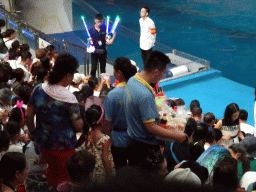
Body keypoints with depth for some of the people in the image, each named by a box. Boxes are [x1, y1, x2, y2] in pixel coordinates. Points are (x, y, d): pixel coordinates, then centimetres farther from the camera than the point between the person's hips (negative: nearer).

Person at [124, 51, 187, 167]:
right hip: (144, 146, -9)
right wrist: (176, 136, -20)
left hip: (131, 139, 9)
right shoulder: (145, 95, -32)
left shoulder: (132, 80, -3)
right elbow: (151, 127, -27)